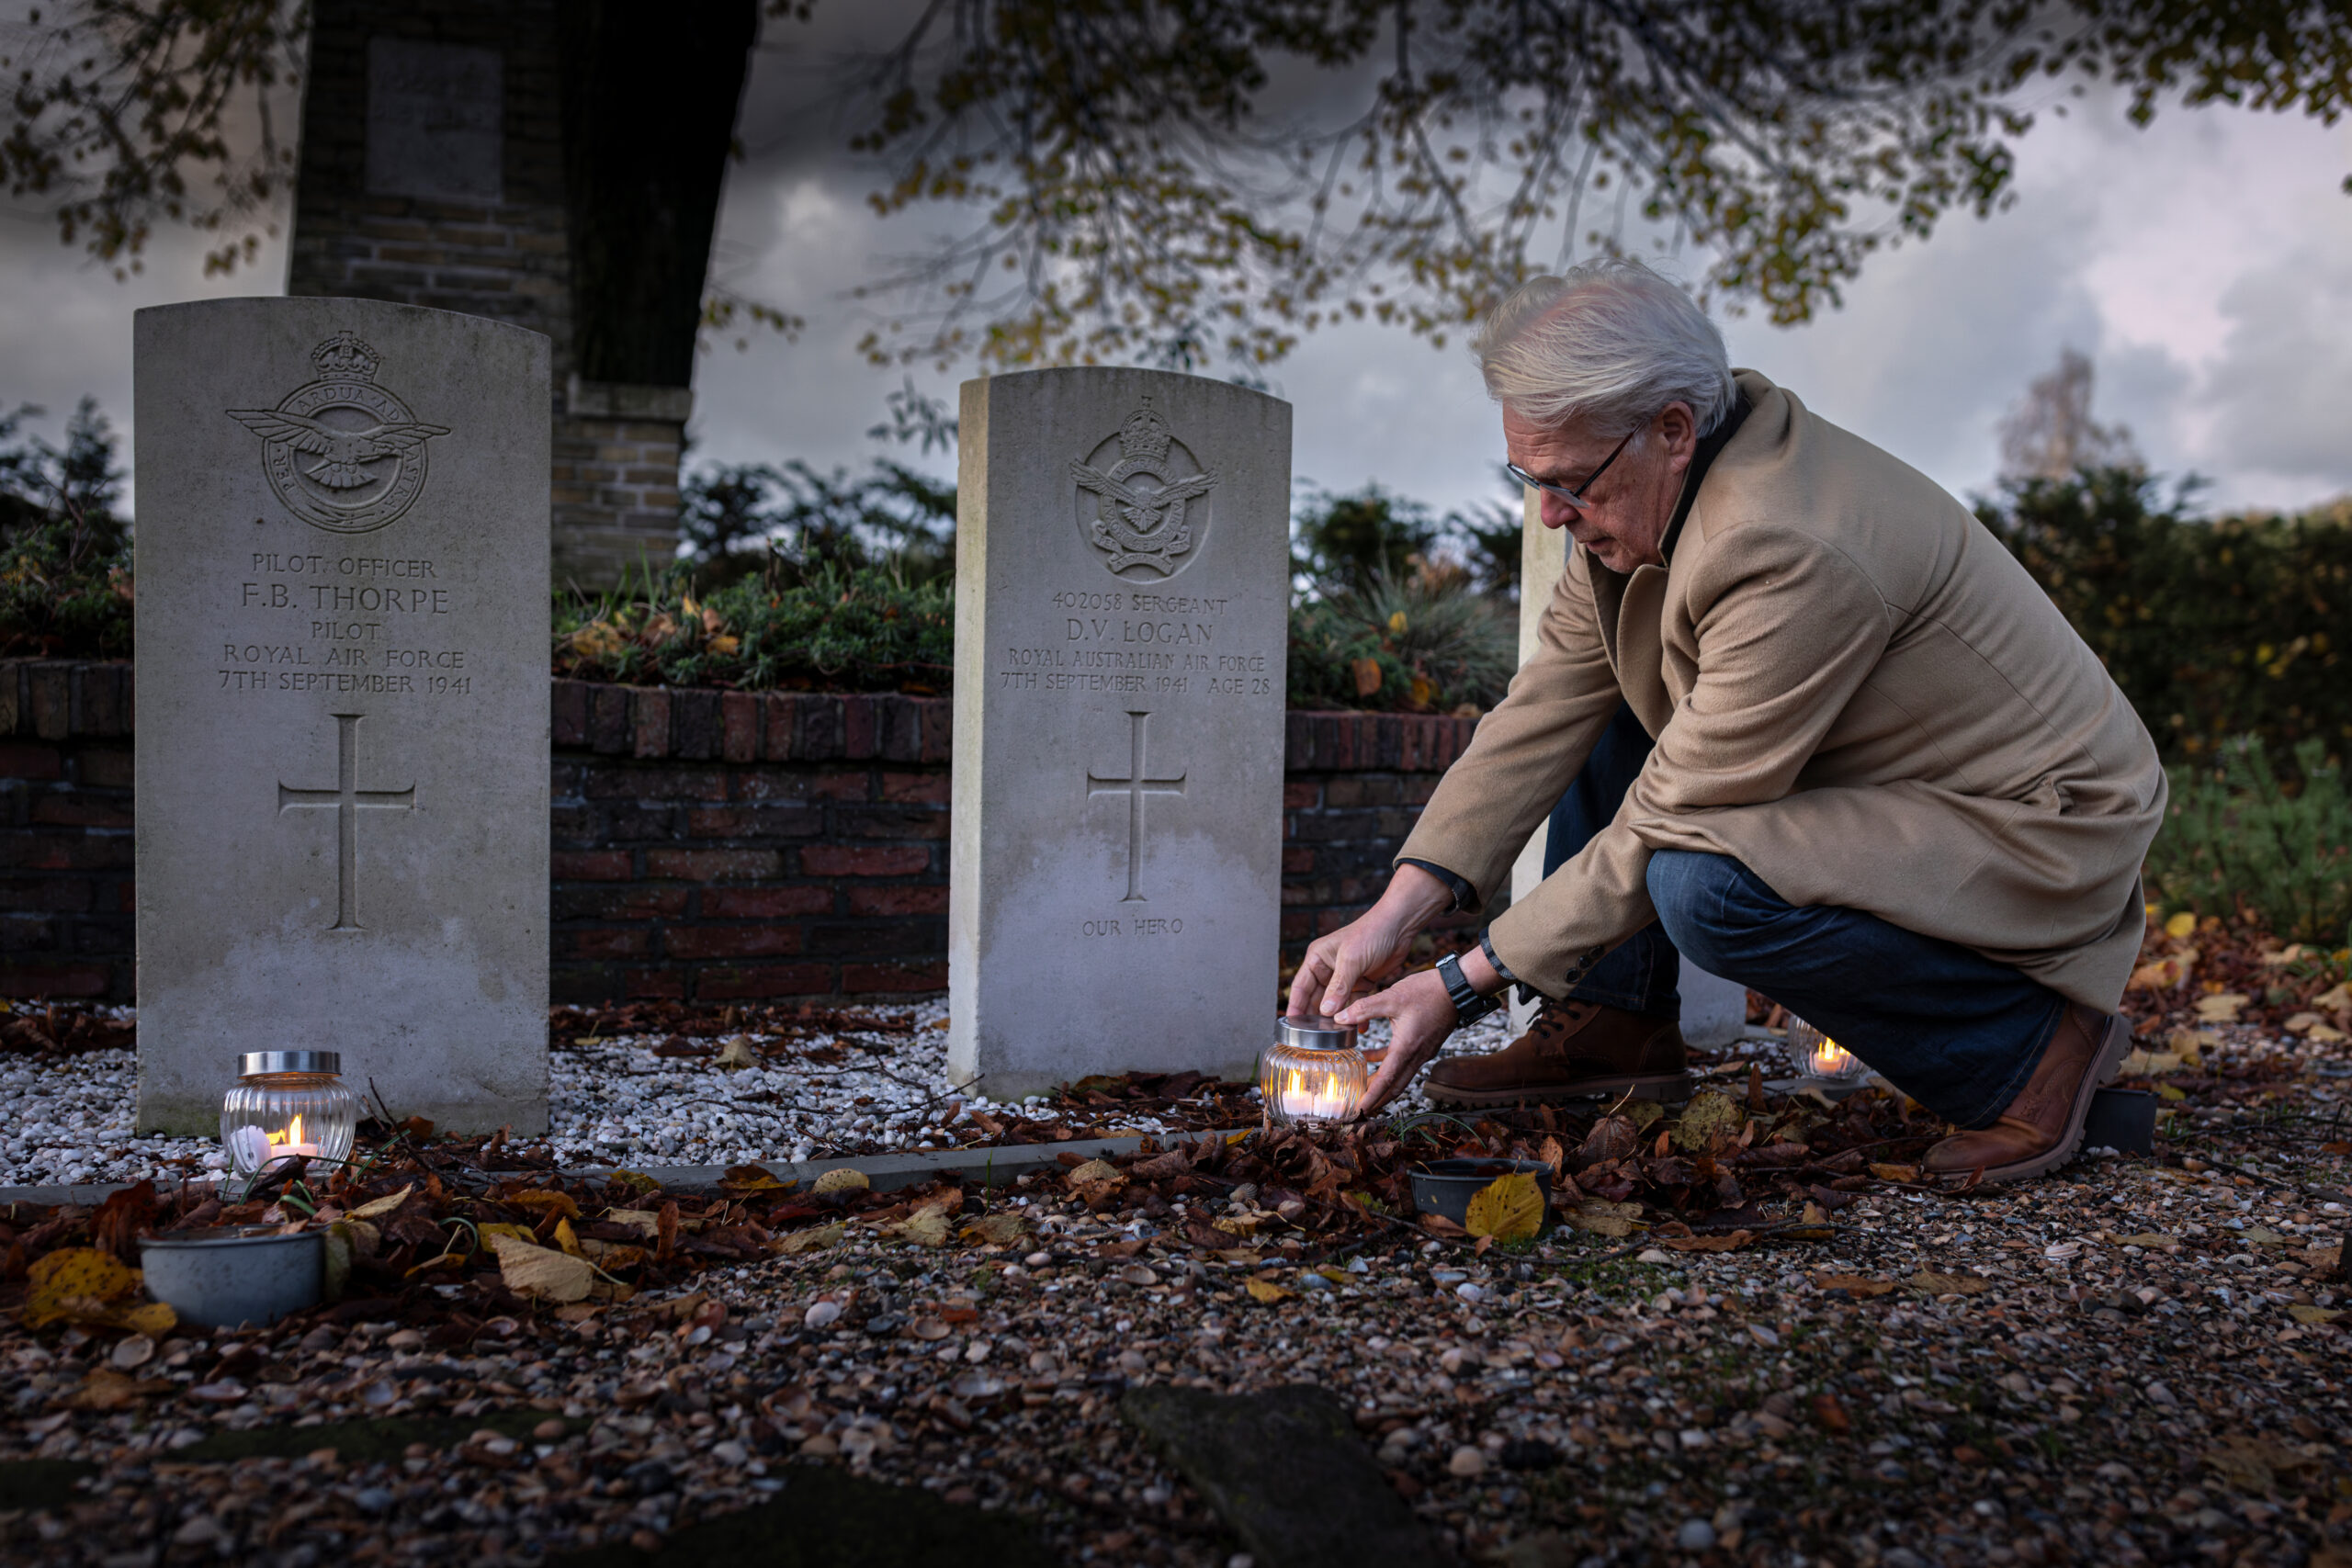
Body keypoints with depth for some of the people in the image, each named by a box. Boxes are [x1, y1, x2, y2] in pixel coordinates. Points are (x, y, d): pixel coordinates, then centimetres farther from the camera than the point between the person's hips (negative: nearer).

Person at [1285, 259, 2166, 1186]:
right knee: (1601, 697, 6)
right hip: (1880, 785, 9)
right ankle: (1618, 1024, 12)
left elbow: (1668, 826, -27)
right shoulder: (1648, 487, -4)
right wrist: (1396, 913, -9)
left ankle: (2031, 1047, -11)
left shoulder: (1787, 550, -32)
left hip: (2041, 832, -9)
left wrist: (1464, 987, -22)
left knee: (1707, 888, -32)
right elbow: (1541, 716, -1)